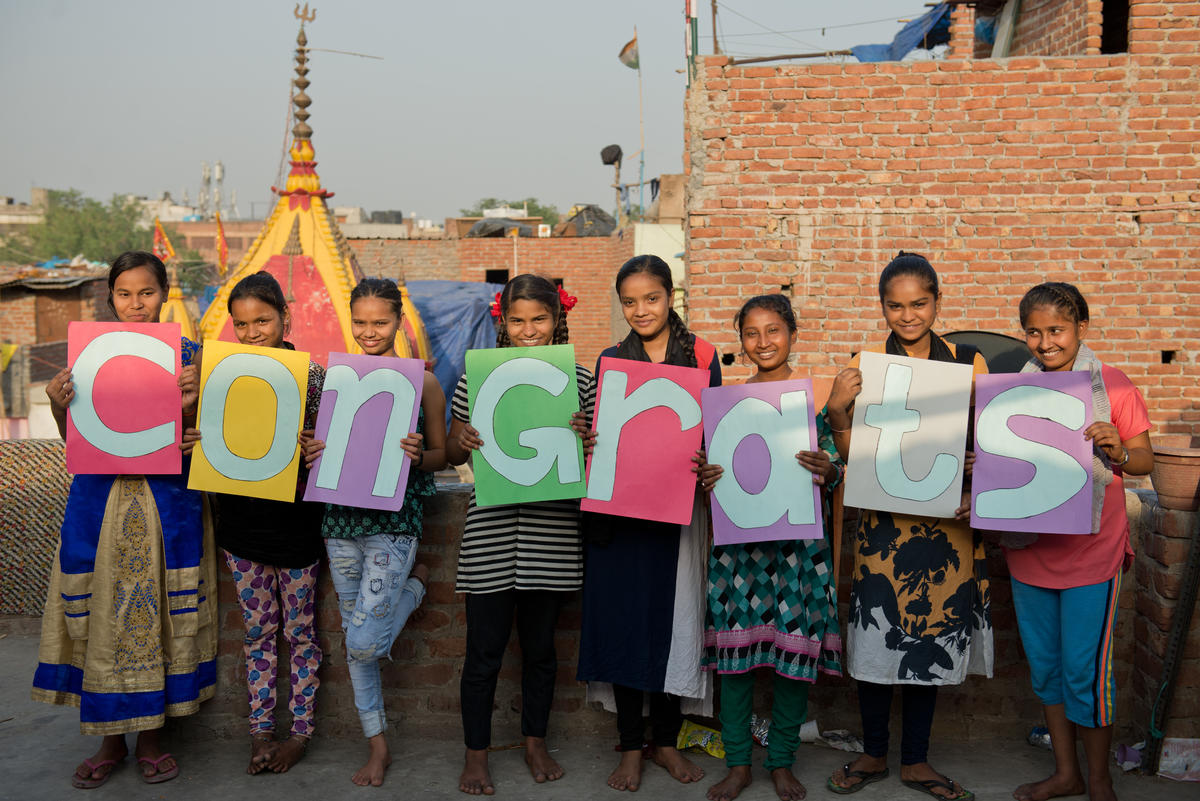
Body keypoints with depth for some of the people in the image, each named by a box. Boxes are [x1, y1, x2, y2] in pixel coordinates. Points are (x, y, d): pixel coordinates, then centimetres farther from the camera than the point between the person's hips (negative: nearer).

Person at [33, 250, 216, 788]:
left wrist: (189, 405, -22)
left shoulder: (185, 353, 0)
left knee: (157, 613, 6)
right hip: (101, 498, 2)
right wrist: (58, 403, -13)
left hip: (166, 500, -1)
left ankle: (151, 735, 22)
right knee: (102, 613, 6)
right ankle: (111, 739, 22)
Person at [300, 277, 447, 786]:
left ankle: (416, 583, 20)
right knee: (353, 644, 10)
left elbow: (441, 455, 3)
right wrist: (310, 453, -9)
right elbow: (321, 443, 13)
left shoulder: (421, 381, -1)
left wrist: (418, 456, -19)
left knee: (364, 643, -9)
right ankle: (377, 745, 26)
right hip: (341, 516, 4)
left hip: (395, 519, -4)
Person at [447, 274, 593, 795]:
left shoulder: (580, 380, 3)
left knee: (540, 645, 14)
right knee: (484, 648, 6)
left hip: (553, 532, 1)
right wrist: (462, 442, -14)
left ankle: (535, 742, 34)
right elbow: (452, 454, 8)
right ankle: (476, 753, 24)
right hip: (490, 530, -1)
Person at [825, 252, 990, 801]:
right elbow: (853, 456, 0)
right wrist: (835, 411, -18)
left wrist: (976, 493, -13)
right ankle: (873, 754, 26)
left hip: (947, 523, 1)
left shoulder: (968, 363, 3)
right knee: (877, 636, 5)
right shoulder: (866, 366, 1)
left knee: (931, 640, 11)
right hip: (883, 523, -1)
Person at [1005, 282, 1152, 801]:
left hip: (1091, 552, -4)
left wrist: (1117, 452, -24)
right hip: (1029, 550, 4)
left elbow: (1145, 461, -4)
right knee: (1045, 665, 14)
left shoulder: (1111, 385, -4)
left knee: (1085, 670, 0)